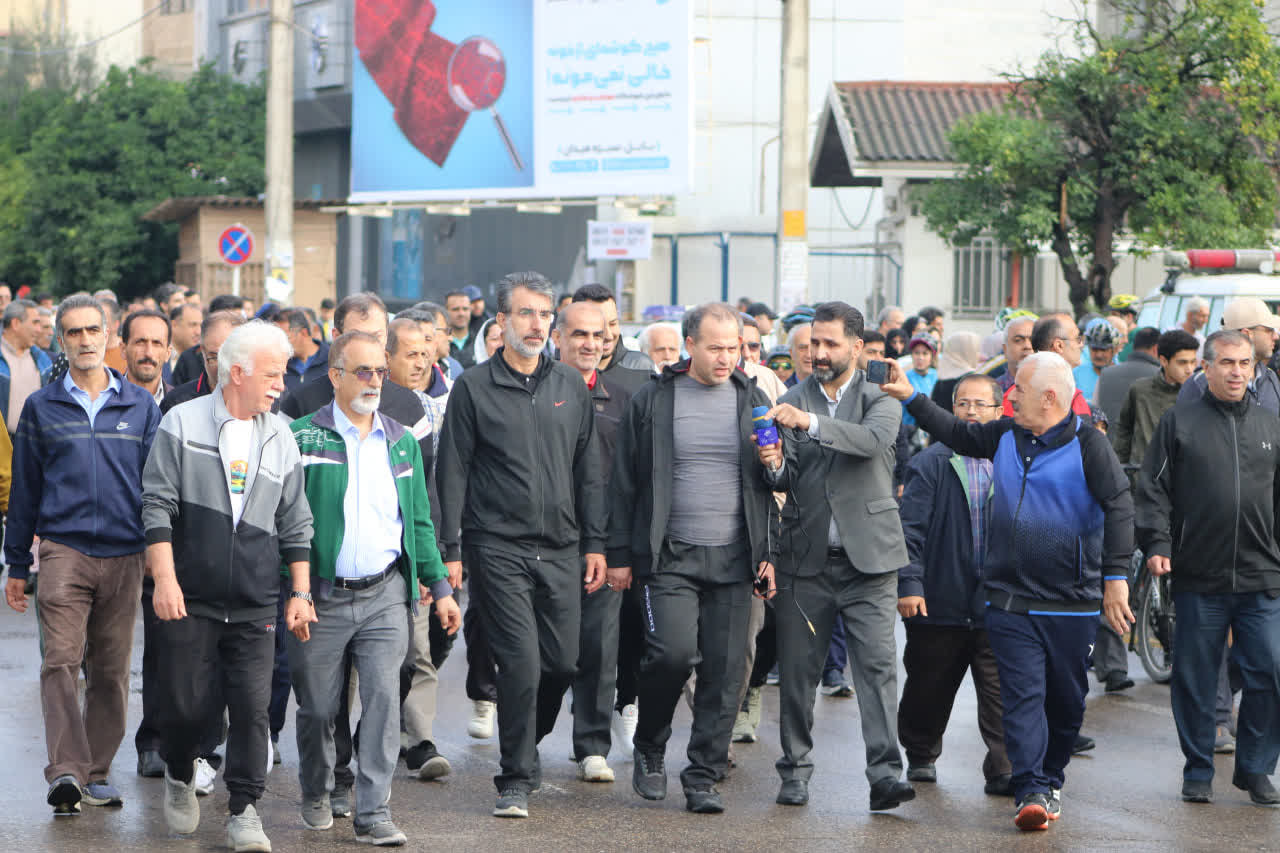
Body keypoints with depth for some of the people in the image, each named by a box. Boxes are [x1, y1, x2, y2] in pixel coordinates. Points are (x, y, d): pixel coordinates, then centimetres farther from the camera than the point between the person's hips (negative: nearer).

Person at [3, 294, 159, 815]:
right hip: (63, 551, -1)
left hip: (124, 556, 2)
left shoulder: (140, 407, 10)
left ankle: (97, 772, 14)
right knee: (61, 661, -13)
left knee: (112, 670, 4)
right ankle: (66, 772, -18)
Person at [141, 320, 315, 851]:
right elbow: (157, 507, -4)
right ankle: (179, 778, 29)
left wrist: (301, 594, 9)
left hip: (255, 607, 2)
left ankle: (244, 809, 3)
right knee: (186, 702, 1)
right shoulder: (182, 424, -1)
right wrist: (164, 578, -12)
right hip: (190, 599, -2)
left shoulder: (280, 438, 10)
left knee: (253, 707, -5)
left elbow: (295, 524, 14)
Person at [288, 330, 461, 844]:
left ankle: (373, 813, -6)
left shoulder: (401, 443, 12)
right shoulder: (302, 438, -1)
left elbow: (419, 521, 17)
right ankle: (316, 794, 31)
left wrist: (439, 586, 11)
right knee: (318, 707, 7)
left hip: (385, 594, 2)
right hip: (321, 596, -2)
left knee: (384, 699, -9)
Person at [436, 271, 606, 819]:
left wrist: (594, 543, 10)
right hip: (498, 548, -4)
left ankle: (526, 743, 29)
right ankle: (516, 780, -1)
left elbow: (588, 471, 16)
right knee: (522, 663, -11)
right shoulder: (474, 388, 0)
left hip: (561, 549, 4)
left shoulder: (571, 387, 12)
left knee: (562, 663, 3)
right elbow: (452, 473, -1)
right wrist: (450, 550, -6)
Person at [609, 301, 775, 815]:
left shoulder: (752, 401, 9)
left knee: (724, 670, -1)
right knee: (673, 652, -17)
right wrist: (619, 555, 2)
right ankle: (649, 746, 9)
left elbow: (771, 485, 13)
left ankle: (704, 778, 8)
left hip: (733, 559, 3)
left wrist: (769, 553, 4)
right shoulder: (652, 401, 2)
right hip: (670, 556, -2)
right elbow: (624, 483, 5)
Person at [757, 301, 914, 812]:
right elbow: (786, 482, 4)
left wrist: (811, 422, -32)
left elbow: (873, 440, -19)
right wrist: (775, 466, -20)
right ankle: (795, 771, 14)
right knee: (797, 669, 4)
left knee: (877, 664, -10)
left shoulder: (881, 401, 4)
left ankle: (885, 772, -13)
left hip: (868, 558, -2)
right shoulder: (792, 401, 10)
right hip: (806, 558, 2)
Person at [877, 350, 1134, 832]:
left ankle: (1050, 780, 27)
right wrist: (911, 398, 23)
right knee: (1023, 694, -8)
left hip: (1071, 602, -3)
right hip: (1010, 600, 3)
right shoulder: (1005, 435, 10)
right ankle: (1031, 792, -13)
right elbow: (958, 434, 27)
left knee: (1066, 698, 8)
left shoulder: (1088, 445, -6)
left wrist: (1115, 577, -15)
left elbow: (1118, 507, -10)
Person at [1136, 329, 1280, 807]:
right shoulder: (1179, 422, 4)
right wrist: (1156, 544, -9)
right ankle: (1198, 772, 17)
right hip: (1198, 578, -2)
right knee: (1194, 679, 5)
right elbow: (1153, 490, 2)